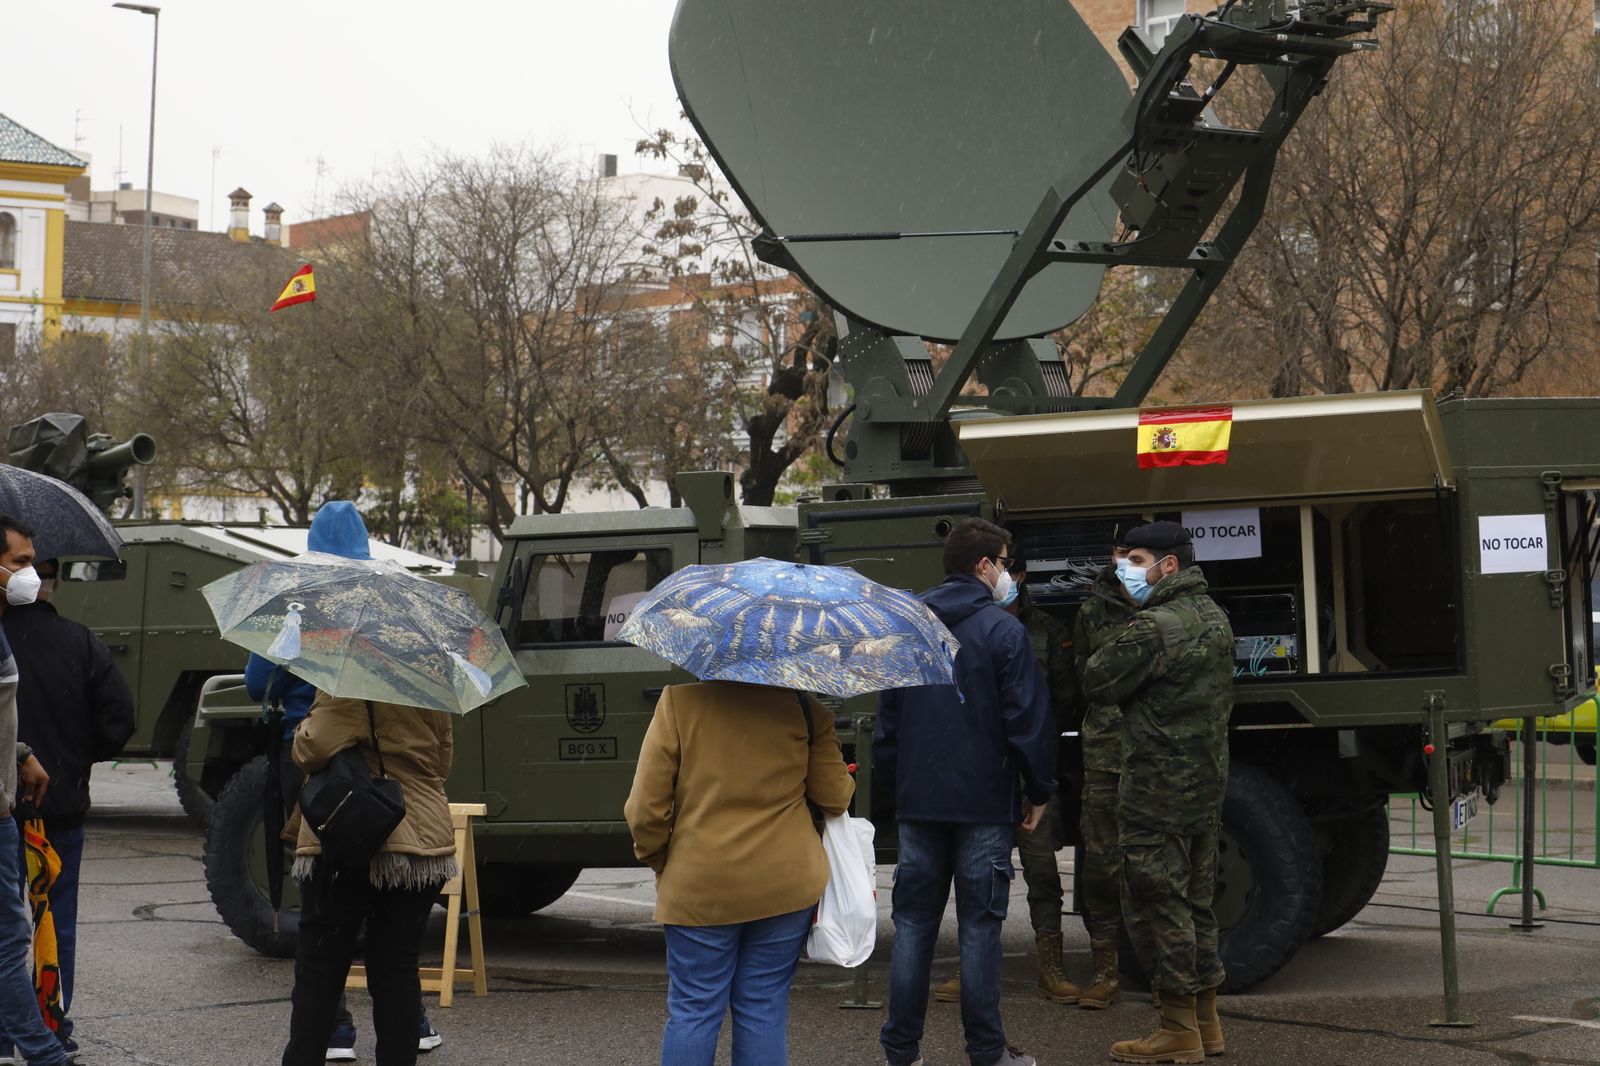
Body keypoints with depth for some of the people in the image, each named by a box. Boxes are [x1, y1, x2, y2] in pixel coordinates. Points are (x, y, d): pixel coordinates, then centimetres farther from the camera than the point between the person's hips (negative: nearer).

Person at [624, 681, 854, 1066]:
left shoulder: (679, 698, -11)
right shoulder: (802, 704, -6)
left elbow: (645, 808, -9)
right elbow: (835, 797, 1)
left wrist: (657, 859, 9)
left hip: (700, 886, -1)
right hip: (787, 885, 1)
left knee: (693, 1009, 8)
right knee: (765, 1007, 9)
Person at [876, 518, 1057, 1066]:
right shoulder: (1003, 631, -9)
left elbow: (886, 717, 13)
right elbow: (1028, 720, -10)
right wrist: (1038, 790, 0)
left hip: (918, 800, 4)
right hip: (985, 803, -4)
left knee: (913, 921, 8)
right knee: (979, 924, 1)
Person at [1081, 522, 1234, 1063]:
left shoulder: (1154, 627, -20)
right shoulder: (1214, 618, 11)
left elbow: (1097, 682, -13)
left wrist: (1110, 651, 6)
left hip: (1157, 790, -9)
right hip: (1206, 785, 9)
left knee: (1156, 904, -2)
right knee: (1195, 903, 16)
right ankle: (1205, 1022, 22)